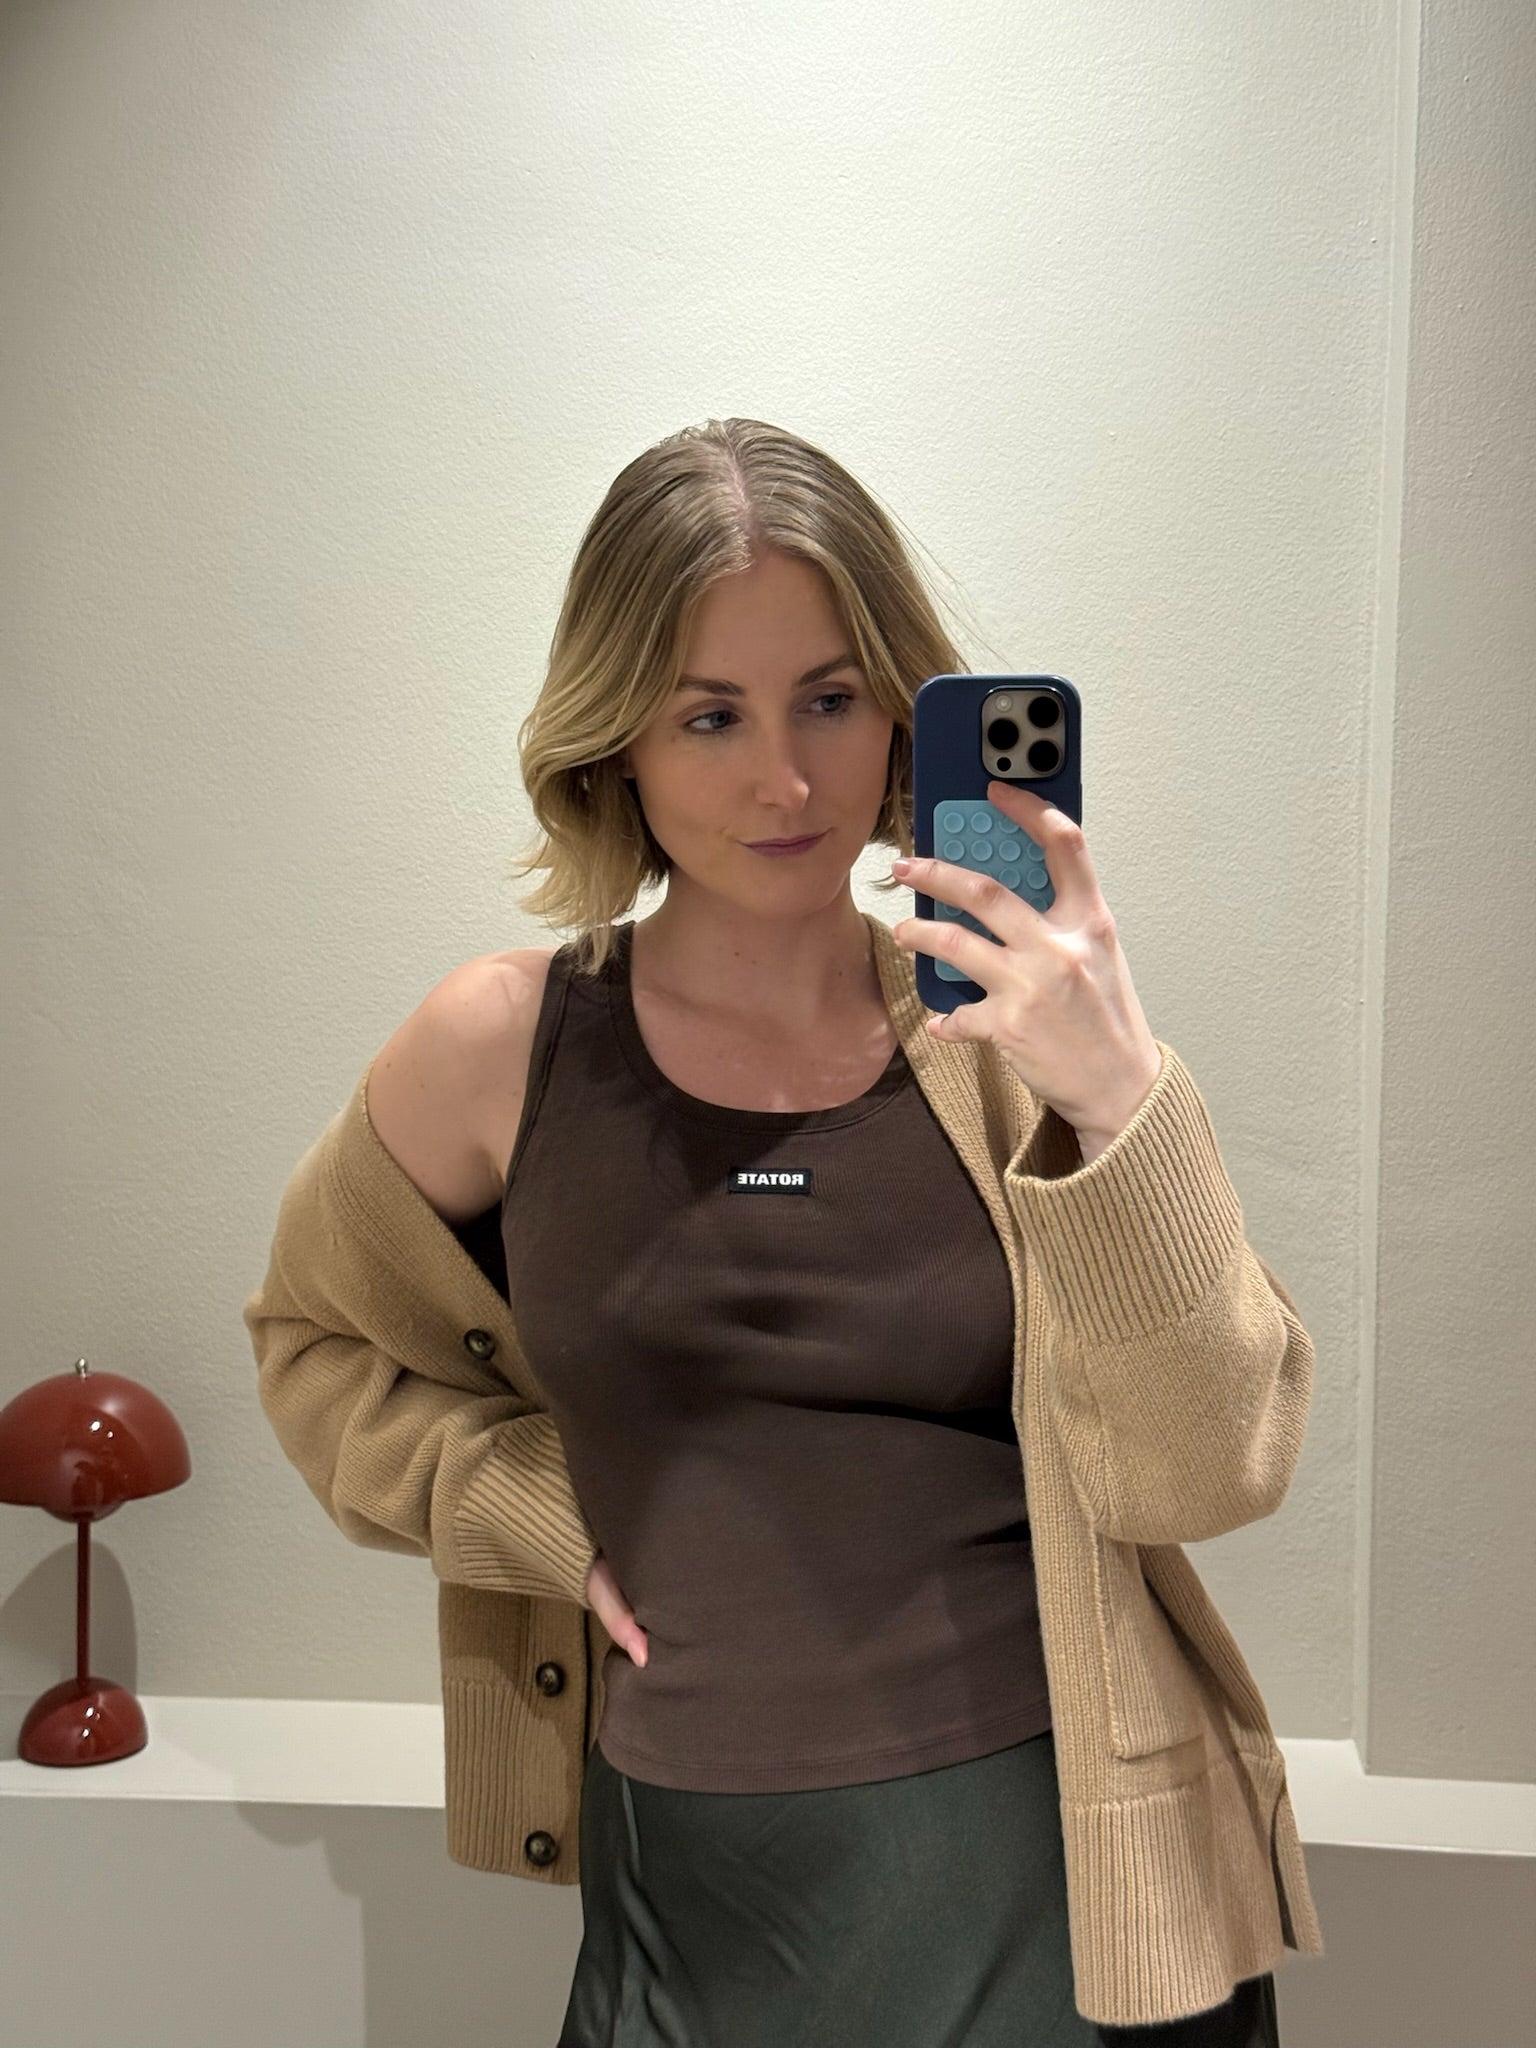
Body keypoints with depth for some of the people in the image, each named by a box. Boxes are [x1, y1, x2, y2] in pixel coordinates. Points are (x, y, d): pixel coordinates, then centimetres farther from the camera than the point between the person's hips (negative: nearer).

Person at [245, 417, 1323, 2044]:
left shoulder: (1007, 1031, -8)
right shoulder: (505, 1047, -7)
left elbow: (1204, 1472, -12)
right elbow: (315, 1337, 9)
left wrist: (1117, 1101, -24)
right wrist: (547, 1516, -4)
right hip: (701, 1868, 0)